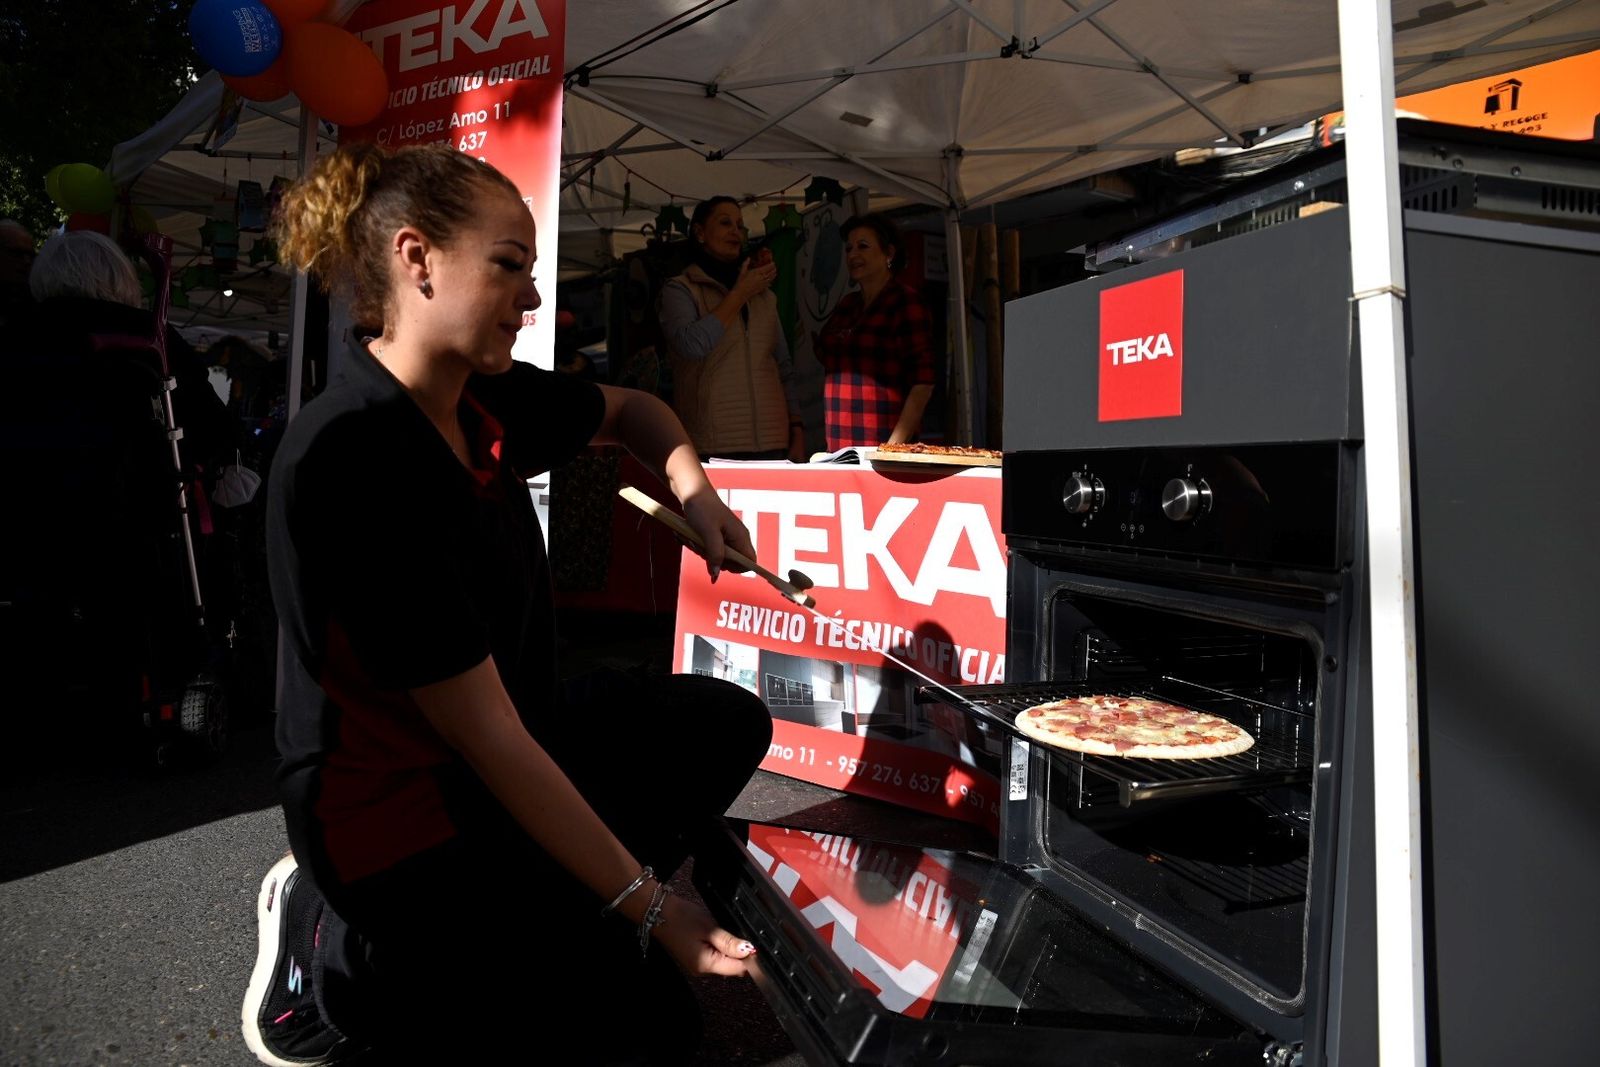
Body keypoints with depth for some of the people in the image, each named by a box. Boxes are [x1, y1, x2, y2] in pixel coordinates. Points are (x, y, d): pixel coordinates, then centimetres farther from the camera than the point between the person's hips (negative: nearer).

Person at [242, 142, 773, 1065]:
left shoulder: (489, 397, -4)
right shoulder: (352, 460, -29)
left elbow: (631, 413, 17)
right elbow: (483, 733, -28)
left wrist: (694, 490, -5)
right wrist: (645, 905, -21)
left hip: (511, 749, 9)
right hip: (398, 811, -8)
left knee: (728, 723, 11)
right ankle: (338, 964, 6)